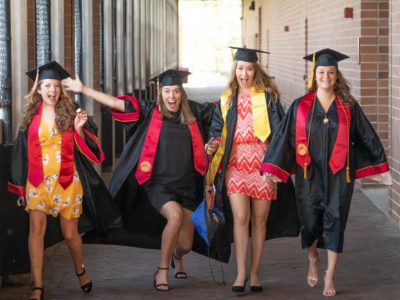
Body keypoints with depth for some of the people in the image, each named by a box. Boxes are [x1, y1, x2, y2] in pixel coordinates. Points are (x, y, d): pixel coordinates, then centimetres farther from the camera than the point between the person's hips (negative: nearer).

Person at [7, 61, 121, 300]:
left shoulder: (69, 113, 0)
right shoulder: (31, 117, 4)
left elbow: (82, 147, 0)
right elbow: (23, 152, 10)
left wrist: (78, 128, -18)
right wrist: (20, 185, 9)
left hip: (66, 181, -1)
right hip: (38, 181, 1)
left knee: (70, 233, 6)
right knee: (37, 228, -12)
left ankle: (80, 270, 35)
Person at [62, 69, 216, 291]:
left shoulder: (193, 112, 4)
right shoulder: (150, 111, -1)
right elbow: (114, 103, -4)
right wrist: (82, 89, -7)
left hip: (186, 186, 3)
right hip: (158, 184, -3)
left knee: (185, 245, 1)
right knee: (175, 216, -32)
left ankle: (177, 256, 42)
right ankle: (162, 271, -12)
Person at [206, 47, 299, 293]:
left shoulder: (268, 97, 2)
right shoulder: (227, 99, 11)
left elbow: (279, 130, -3)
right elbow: (218, 130, 17)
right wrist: (214, 144, -4)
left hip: (262, 162, -1)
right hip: (236, 162, 1)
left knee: (259, 220, 4)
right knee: (240, 218, -10)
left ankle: (255, 273, 14)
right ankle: (241, 273, -7)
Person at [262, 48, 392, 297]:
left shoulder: (348, 106, 0)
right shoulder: (301, 106, -1)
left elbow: (366, 136, 5)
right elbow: (285, 137, -2)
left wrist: (380, 167, 6)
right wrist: (272, 169, -9)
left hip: (338, 175, 0)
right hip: (309, 175, 0)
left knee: (335, 222, 2)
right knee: (310, 221, 9)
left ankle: (330, 276, 13)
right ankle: (313, 260, 39)